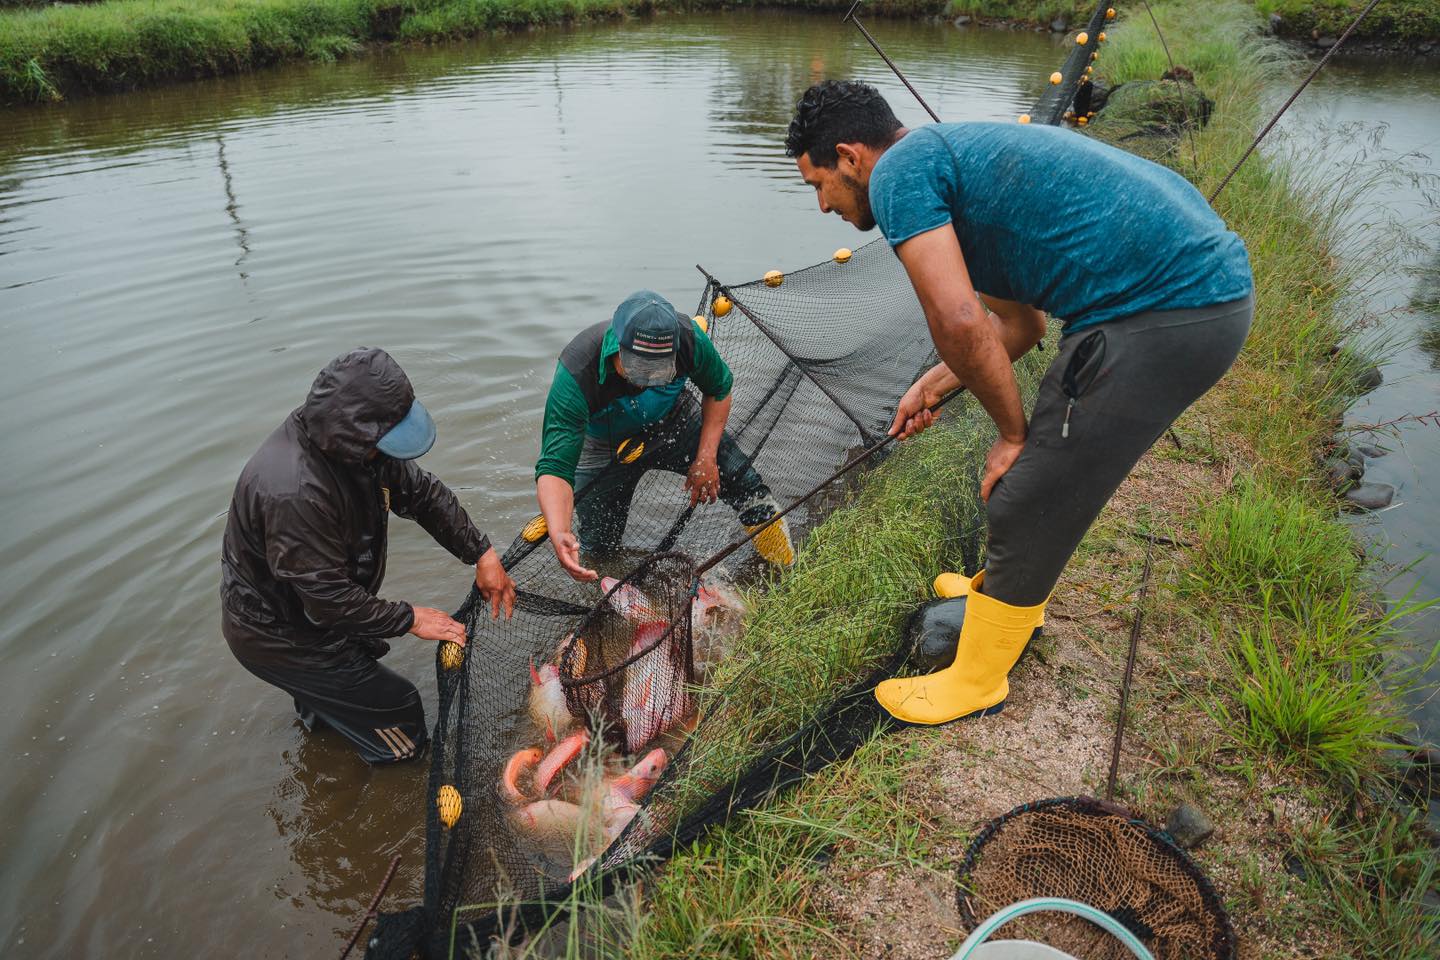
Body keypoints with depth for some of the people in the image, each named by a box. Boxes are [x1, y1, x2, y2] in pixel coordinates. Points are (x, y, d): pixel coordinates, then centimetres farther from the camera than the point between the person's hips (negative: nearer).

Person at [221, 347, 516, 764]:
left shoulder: (352, 440, -12)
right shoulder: (293, 494, -39)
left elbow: (421, 491, -1)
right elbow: (328, 599, -30)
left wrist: (482, 554, -5)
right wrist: (410, 619, -19)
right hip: (278, 634, -8)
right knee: (402, 724, 0)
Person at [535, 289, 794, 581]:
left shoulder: (687, 336, -31)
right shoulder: (576, 374, -40)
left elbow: (718, 390, -8)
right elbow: (554, 468, -42)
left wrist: (706, 458, -14)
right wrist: (559, 535, -59)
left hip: (673, 421, 2)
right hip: (606, 447, -2)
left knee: (747, 487, -9)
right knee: (599, 547, 0)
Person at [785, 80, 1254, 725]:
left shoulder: (899, 172, -8)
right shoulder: (954, 154, 21)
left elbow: (956, 321, -20)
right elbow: (1019, 321, 26)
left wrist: (1013, 433, -6)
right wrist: (934, 385, 25)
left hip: (1164, 319, -10)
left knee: (1026, 508, 1)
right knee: (1047, 476, 25)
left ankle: (974, 684, 21)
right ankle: (1009, 595, 48)